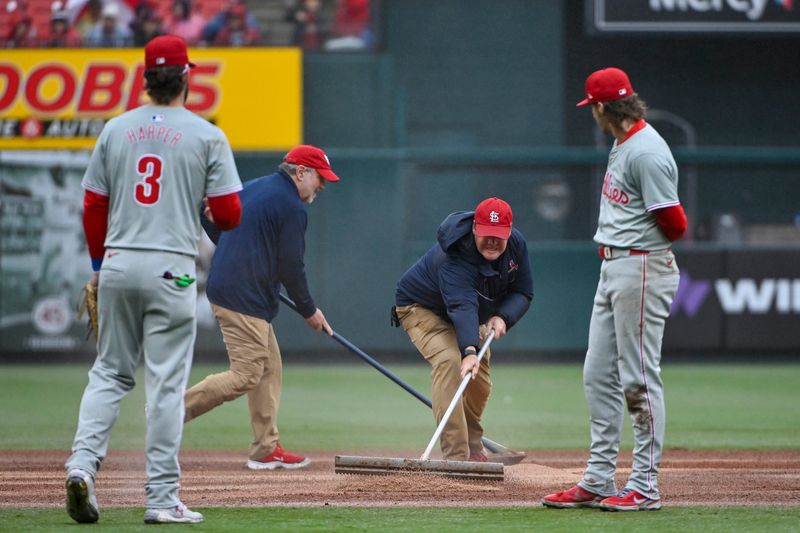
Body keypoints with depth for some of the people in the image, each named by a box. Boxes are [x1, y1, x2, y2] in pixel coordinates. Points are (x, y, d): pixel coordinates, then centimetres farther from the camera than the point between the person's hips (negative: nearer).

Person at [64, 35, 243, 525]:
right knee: (166, 382, 0)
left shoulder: (116, 130, 6)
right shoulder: (207, 136, -3)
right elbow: (229, 214, -5)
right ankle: (163, 499, 0)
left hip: (117, 264, 3)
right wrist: (222, 214, 19)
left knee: (111, 373, 14)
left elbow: (93, 207, 9)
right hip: (171, 269, -3)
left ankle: (83, 462, -6)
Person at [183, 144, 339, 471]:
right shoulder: (292, 208, -10)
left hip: (223, 284, 10)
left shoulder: (252, 189, 16)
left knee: (269, 368, 13)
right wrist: (309, 311, 2)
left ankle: (266, 450, 12)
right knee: (246, 376, -10)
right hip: (244, 298, -10)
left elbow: (211, 220, 19)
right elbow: (291, 267, -10)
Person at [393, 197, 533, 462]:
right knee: (449, 360, -30)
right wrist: (469, 351, -68)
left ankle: (472, 448, 31)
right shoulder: (454, 256, -41)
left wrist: (502, 317, -30)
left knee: (480, 379, 6)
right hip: (422, 308, -7)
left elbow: (523, 292, -10)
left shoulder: (516, 244, -19)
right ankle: (455, 456, -35)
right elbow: (462, 306, -54)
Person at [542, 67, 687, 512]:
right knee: (599, 376, 11)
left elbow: (674, 223, -20)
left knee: (639, 378, -6)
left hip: (642, 270, -10)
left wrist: (652, 247, 0)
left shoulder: (647, 152, -18)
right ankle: (599, 481, 16)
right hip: (613, 270, 10)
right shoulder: (623, 145, 13)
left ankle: (645, 486, -1)